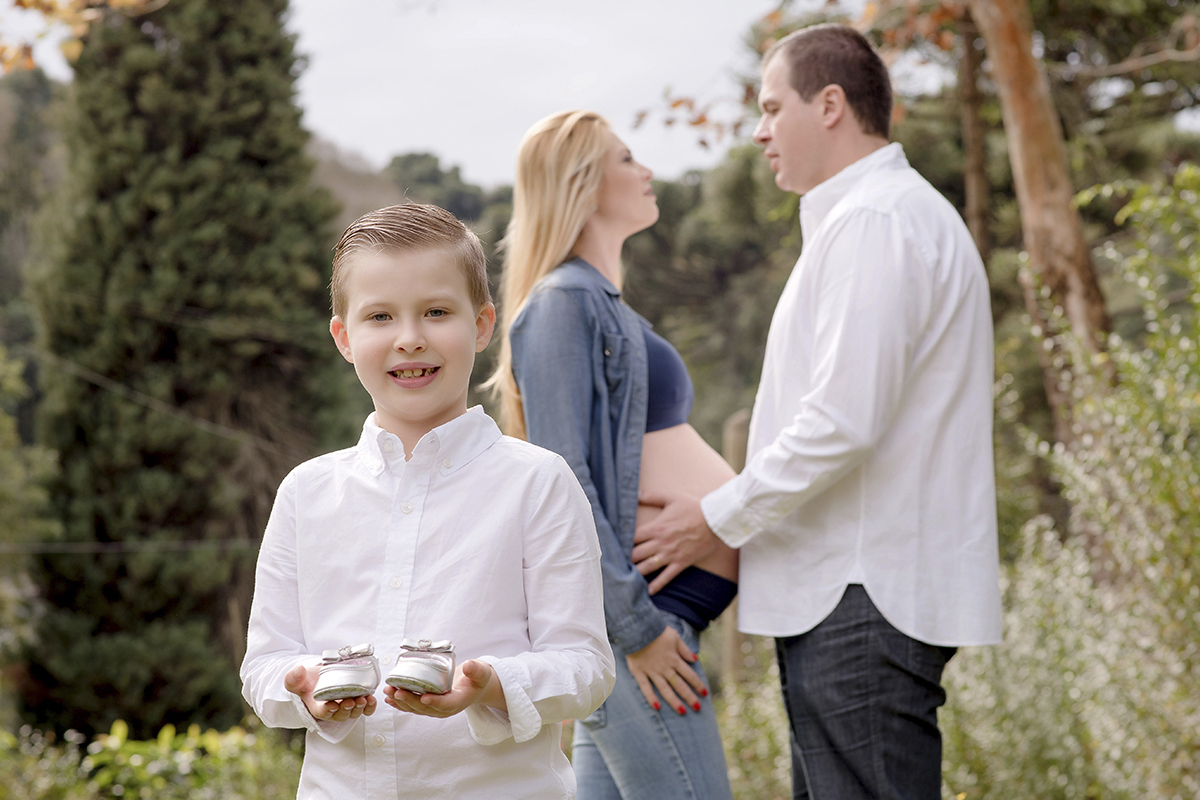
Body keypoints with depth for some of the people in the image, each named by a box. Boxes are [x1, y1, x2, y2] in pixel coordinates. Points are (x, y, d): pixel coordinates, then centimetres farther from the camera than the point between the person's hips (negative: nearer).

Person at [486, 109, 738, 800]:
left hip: (656, 608, 10)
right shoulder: (565, 302, -12)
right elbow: (563, 481, -18)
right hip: (641, 607, -10)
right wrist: (637, 627, -19)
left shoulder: (603, 302, 20)